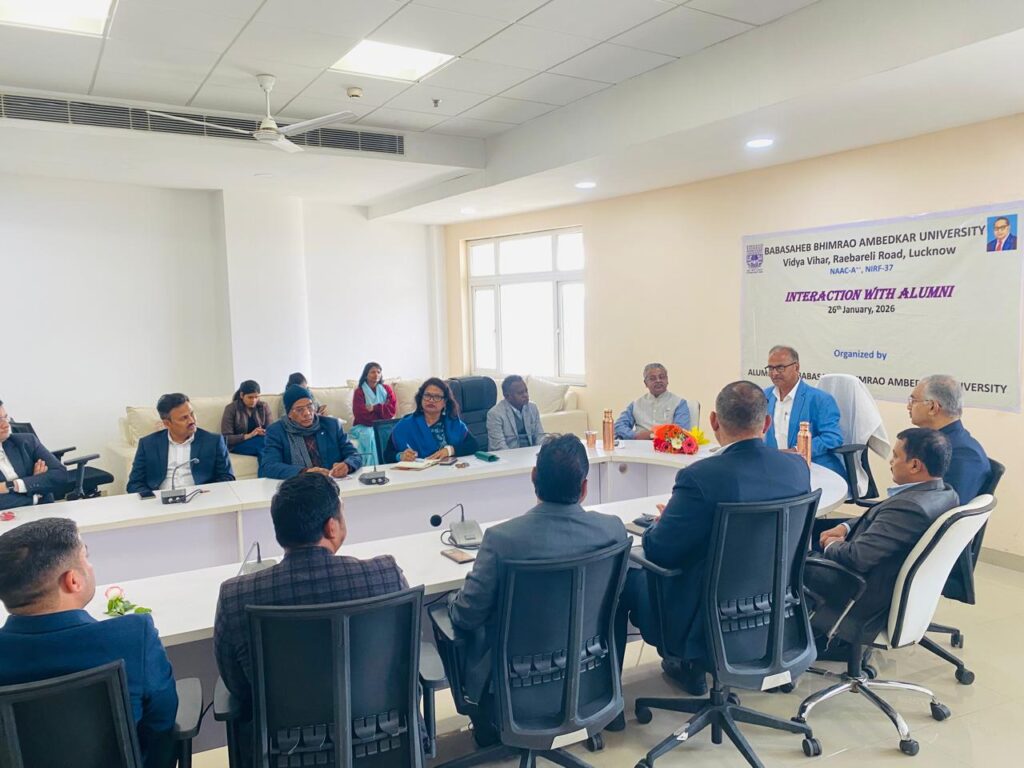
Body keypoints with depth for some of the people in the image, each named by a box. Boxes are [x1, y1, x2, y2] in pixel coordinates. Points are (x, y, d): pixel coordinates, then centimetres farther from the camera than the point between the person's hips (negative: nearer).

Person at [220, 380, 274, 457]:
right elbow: (225, 438, -7)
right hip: (238, 445, -3)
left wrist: (264, 432, -22)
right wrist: (248, 436, -22)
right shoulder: (231, 409, -1)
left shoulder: (264, 407, 8)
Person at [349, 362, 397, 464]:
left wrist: (374, 408, -13)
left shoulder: (387, 389, 11)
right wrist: (382, 409, -11)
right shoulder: (359, 392, 1)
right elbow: (360, 414, -10)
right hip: (365, 427, -2)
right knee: (370, 436, -35)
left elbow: (393, 408, -2)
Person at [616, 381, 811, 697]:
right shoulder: (798, 468, -8)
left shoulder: (700, 477, -28)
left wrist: (661, 522, 5)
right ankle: (690, 666, 41)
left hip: (707, 622, -6)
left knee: (623, 576, 15)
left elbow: (657, 551, -18)